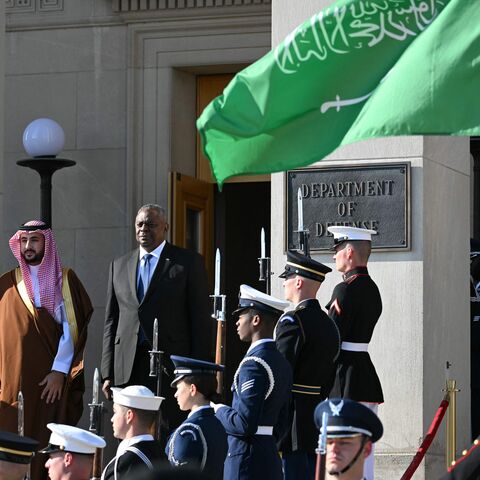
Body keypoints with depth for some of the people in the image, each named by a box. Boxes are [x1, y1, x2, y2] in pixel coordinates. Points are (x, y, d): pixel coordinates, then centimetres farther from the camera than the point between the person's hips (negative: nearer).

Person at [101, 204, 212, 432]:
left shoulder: (189, 262, 5)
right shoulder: (119, 266, 17)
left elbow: (201, 319, 1)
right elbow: (111, 322, 16)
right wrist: (108, 374, 9)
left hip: (172, 366, -4)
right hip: (129, 370, 4)